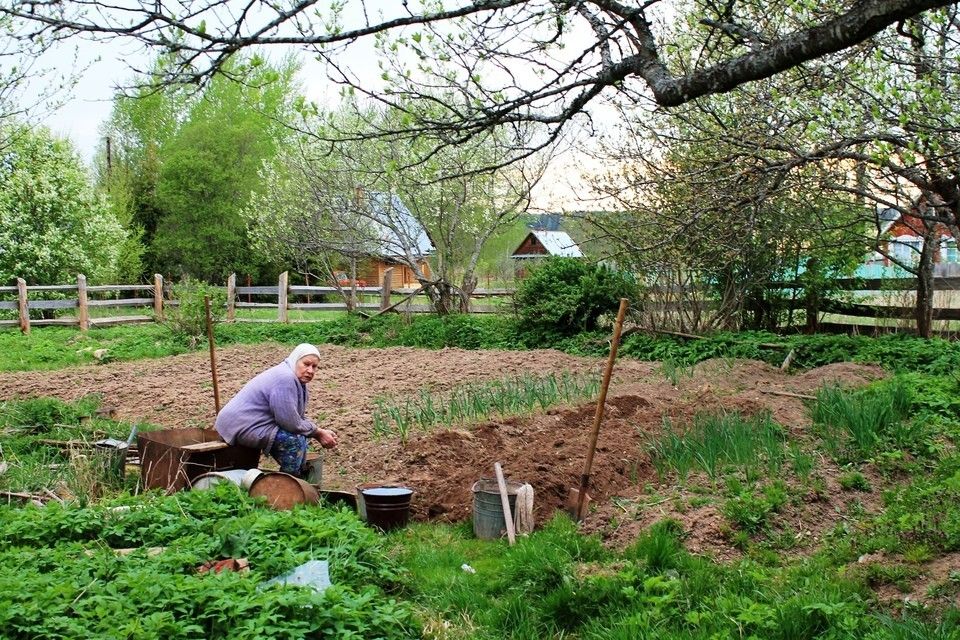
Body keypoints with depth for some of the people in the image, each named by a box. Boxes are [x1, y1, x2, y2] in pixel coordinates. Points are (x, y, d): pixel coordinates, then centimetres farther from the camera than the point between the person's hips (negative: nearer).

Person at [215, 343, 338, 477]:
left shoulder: (297, 380, 9)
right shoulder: (285, 378, -23)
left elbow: (299, 418, 11)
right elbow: (292, 424, -24)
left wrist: (320, 432, -2)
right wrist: (318, 433, -11)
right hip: (240, 427, -11)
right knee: (295, 439, -19)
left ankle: (300, 477, 24)